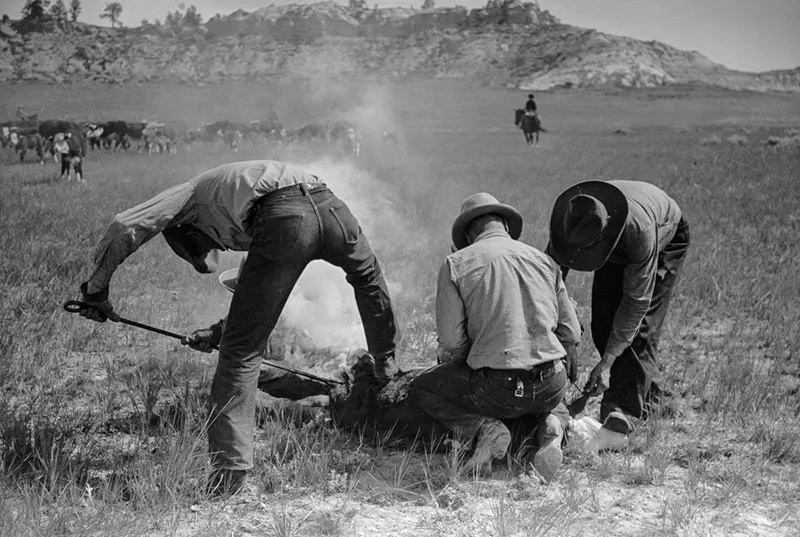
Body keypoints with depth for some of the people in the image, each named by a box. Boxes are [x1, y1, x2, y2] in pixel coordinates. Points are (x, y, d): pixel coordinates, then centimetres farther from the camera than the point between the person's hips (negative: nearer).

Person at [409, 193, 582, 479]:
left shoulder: (455, 264, 1)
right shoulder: (543, 260, 13)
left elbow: (452, 341, -5)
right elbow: (571, 333, 9)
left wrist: (447, 363, 18)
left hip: (499, 388, -4)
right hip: (552, 388, 4)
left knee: (422, 388, 22)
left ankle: (483, 429, -2)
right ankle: (545, 425, 7)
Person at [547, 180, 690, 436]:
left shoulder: (639, 230, -46)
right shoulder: (568, 224, -33)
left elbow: (636, 300, -38)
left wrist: (606, 363, -37)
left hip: (666, 240, -5)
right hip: (619, 248, 5)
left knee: (639, 325, -19)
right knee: (602, 323, -5)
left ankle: (625, 408, -14)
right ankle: (649, 391, 12)